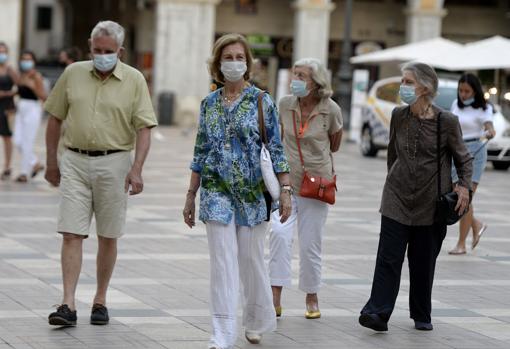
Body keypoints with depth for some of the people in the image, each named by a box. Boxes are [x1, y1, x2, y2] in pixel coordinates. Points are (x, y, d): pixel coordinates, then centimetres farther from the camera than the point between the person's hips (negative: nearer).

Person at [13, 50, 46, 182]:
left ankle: (24, 173, 2)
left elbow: (43, 96, -14)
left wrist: (33, 86, -23)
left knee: (27, 143, -5)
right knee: (18, 141, 4)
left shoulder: (36, 76, -9)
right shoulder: (21, 76, 11)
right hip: (21, 110, 8)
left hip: (33, 110, -8)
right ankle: (35, 164, 21)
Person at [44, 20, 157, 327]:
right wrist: (51, 161, 13)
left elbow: (144, 128, -4)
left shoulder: (134, 80, -2)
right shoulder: (73, 73, 4)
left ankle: (101, 300, 20)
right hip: (75, 162, 1)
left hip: (113, 163, -1)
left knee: (108, 238, 7)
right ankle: (68, 305, -10)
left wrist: (137, 169, -14)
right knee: (71, 234, -7)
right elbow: (56, 118, 12)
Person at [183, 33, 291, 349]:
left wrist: (285, 190, -9)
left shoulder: (261, 102, -1)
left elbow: (276, 150, -2)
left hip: (252, 190, -2)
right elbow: (200, 153, 12)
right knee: (223, 261, -4)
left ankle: (258, 322, 29)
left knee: (252, 258, 8)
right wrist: (191, 196, 12)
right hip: (217, 192, 2)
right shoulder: (209, 103, 8)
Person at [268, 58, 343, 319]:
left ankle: (311, 298, 26)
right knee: (279, 232, -20)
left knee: (310, 244, 6)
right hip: (286, 180, 1)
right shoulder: (285, 104, -3)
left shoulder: (331, 110, -9)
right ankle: (275, 297, -20)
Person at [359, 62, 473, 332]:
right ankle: (378, 312, -13)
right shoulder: (398, 116, 2)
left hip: (431, 203, -2)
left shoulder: (446, 122, -8)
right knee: (389, 257, -8)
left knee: (424, 262, 8)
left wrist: (464, 186, -9)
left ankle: (421, 315, 22)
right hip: (397, 198, 2)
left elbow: (463, 158, 4)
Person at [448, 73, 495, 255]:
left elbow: (489, 125, -25)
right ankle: (476, 225, 28)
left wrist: (490, 132, -47)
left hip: (474, 152, -6)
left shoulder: (483, 108, -7)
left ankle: (461, 244, -4)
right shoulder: (456, 104, 9)